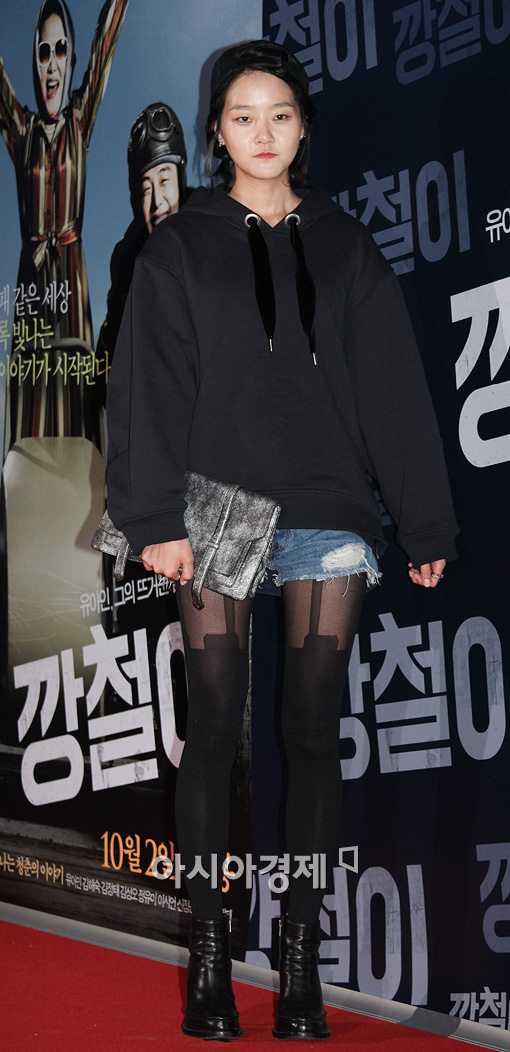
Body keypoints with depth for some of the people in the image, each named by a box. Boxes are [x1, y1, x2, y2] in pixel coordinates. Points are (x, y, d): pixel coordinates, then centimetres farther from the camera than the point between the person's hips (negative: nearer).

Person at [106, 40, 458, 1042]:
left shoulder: (345, 246, 12)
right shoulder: (178, 247, 8)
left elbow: (395, 390, 9)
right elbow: (150, 388, -1)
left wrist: (426, 523, 5)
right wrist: (157, 518, -12)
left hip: (327, 511, 2)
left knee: (314, 730, 2)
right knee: (214, 726, -1)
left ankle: (301, 952, 10)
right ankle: (208, 949, 7)